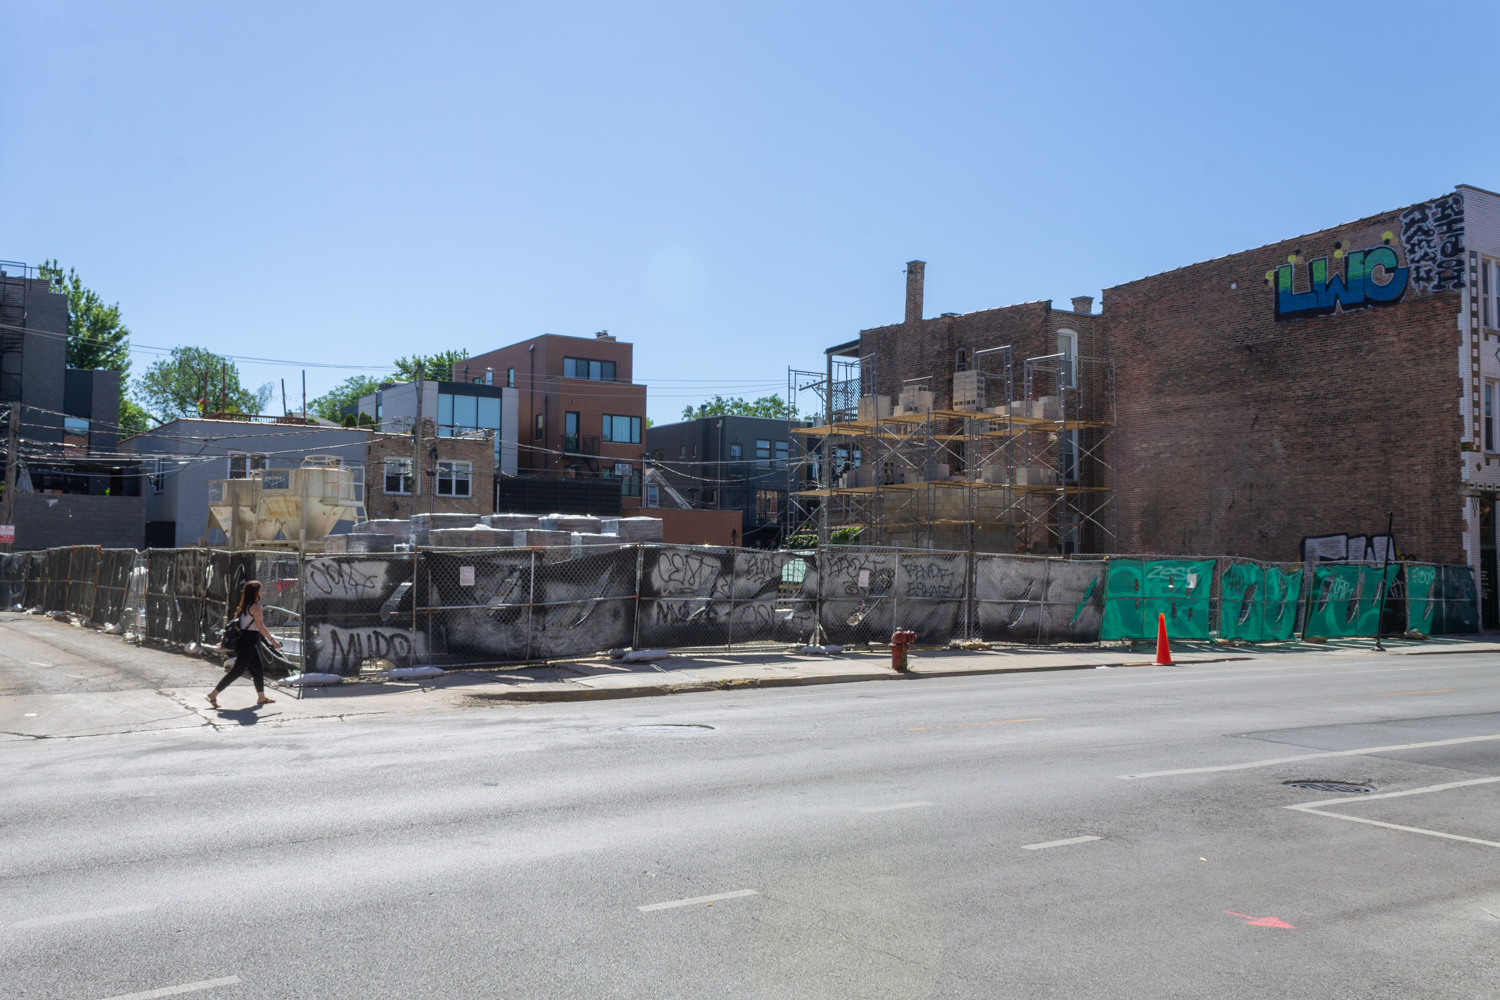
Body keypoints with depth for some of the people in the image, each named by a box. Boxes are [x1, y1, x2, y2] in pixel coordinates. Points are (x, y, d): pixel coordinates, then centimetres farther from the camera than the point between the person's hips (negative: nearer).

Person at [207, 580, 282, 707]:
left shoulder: (244, 606, 12)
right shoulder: (255, 606, -14)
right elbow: (261, 627, -16)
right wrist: (273, 640, -11)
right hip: (248, 643, -10)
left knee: (258, 669, 15)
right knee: (238, 670, -5)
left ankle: (261, 697, 22)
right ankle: (214, 694, -3)